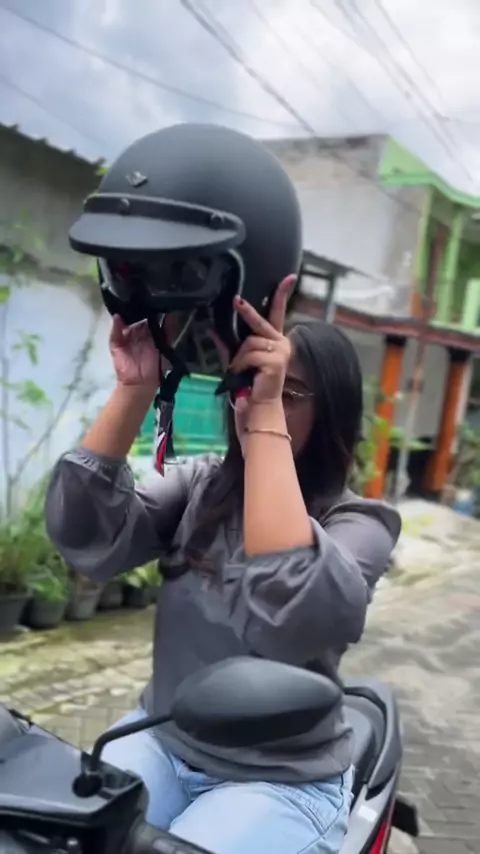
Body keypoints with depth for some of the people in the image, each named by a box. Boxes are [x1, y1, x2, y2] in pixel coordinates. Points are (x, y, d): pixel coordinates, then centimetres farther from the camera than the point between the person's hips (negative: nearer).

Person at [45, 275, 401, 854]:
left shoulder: (359, 523, -13)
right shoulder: (198, 483, -1)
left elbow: (289, 618, -35)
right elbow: (85, 538, -15)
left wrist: (266, 414, -35)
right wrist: (135, 389, -24)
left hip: (281, 783, -3)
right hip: (159, 744, 4)